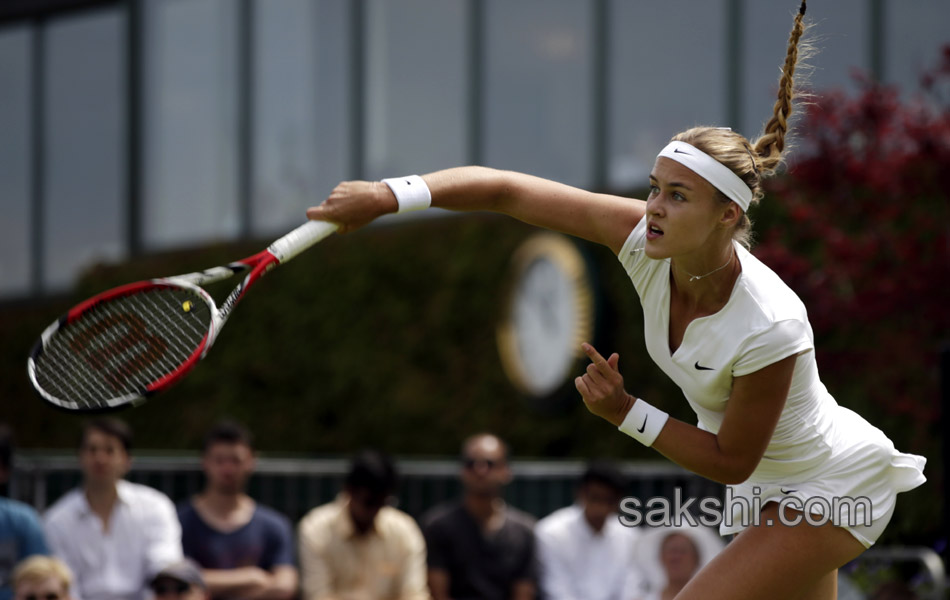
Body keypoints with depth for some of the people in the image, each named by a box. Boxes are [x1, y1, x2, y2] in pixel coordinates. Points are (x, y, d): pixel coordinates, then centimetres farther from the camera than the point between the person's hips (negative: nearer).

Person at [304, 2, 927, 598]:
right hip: (768, 488, 7)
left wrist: (627, 413, -24)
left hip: (836, 488, -7)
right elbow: (507, 191, -19)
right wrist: (388, 195, -27)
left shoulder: (771, 330, -35)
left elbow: (730, 462, -21)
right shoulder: (645, 239, -19)